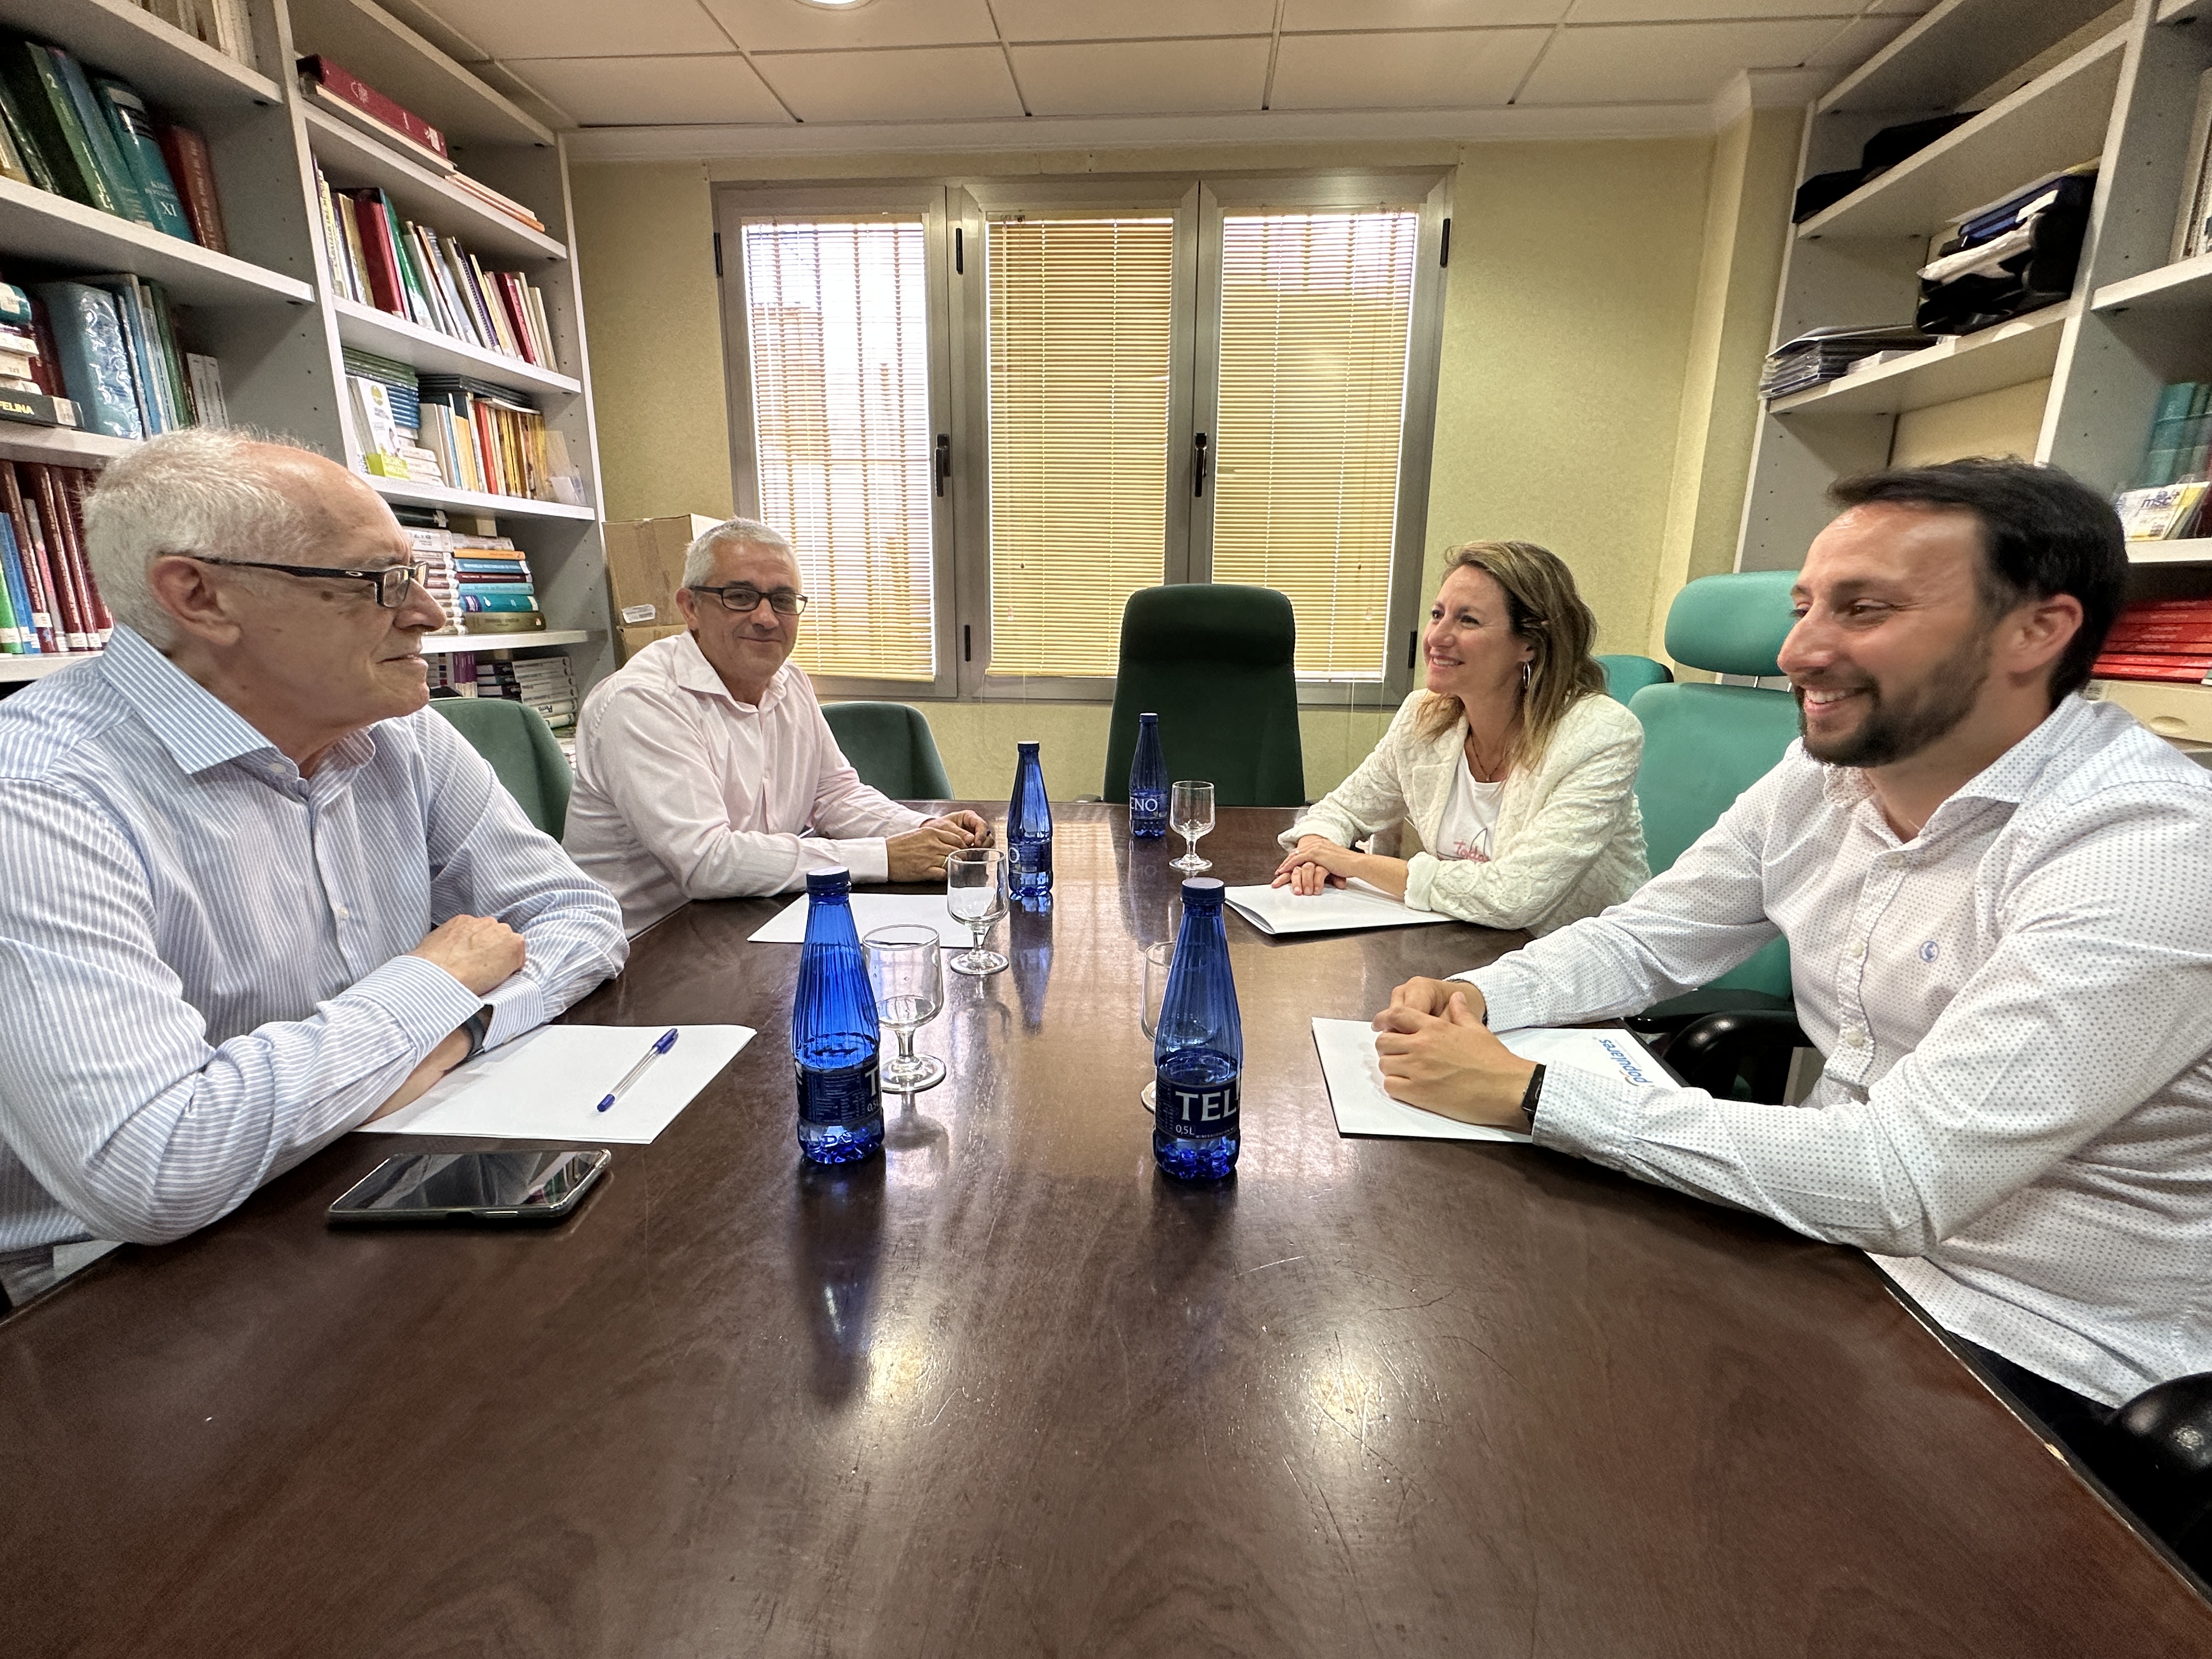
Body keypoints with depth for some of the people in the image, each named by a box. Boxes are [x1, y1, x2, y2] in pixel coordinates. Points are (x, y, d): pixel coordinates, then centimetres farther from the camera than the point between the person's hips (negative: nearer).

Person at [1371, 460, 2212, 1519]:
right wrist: (1477, 996, -15)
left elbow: (1898, 1182, -31)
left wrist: (1525, 1093, -32)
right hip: (1837, 1239, 6)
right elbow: (1643, 942, 5)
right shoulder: (1825, 775, -3)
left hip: (2036, 1357, -5)